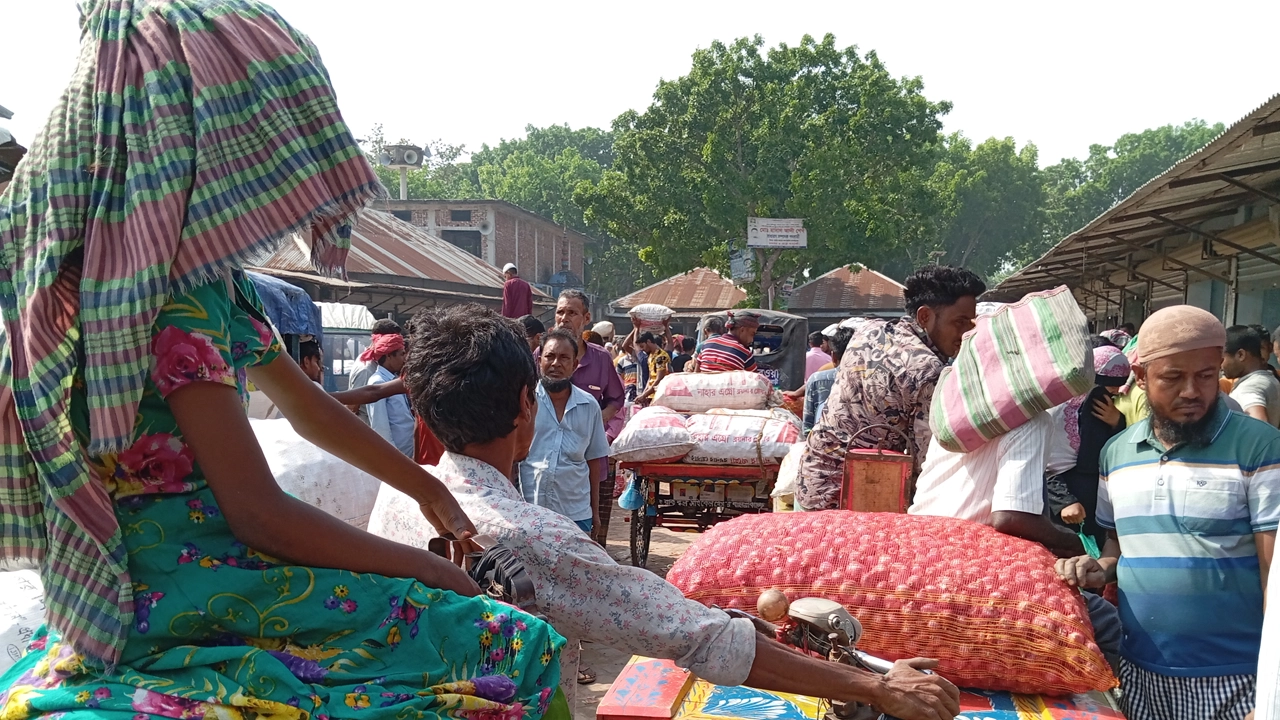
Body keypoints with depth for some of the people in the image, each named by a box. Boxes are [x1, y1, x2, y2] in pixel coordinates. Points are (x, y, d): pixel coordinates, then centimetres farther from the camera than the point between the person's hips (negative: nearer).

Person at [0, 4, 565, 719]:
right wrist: (427, 569, -10)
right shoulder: (178, 303, -21)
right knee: (516, 647, -15)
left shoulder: (215, 280, 9)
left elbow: (306, 404, 19)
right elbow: (260, 513, -22)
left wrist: (426, 488, 25)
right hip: (174, 595, -10)